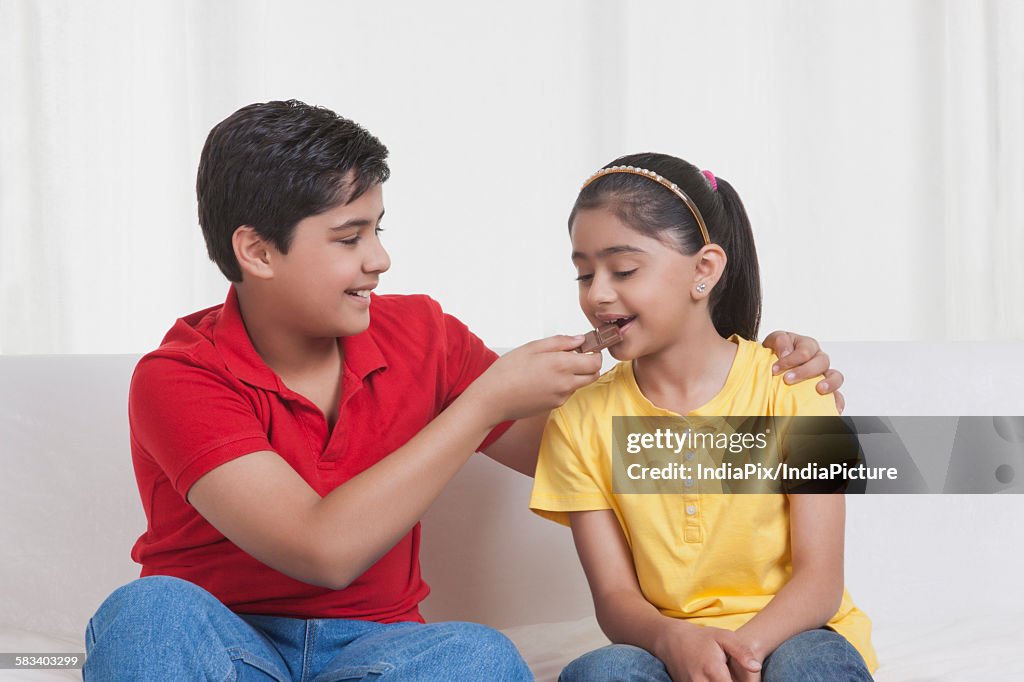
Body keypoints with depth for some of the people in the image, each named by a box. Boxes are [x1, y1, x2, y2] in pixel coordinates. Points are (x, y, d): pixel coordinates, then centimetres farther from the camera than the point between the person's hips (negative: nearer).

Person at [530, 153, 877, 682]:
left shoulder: (789, 387, -3)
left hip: (793, 636, -1)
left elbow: (820, 581, -7)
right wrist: (674, 639, -26)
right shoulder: (581, 420, 3)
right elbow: (615, 597, -2)